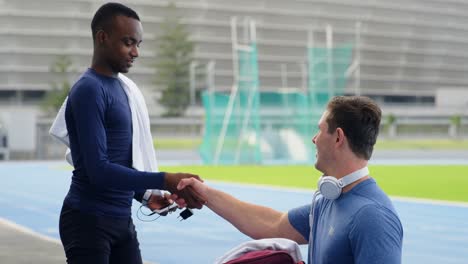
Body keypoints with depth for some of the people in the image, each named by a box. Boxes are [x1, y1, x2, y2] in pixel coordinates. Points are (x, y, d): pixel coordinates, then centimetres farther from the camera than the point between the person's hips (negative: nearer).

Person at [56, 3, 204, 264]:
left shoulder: (121, 87, 13)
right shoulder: (89, 90, -15)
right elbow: (99, 170, -23)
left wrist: (146, 195, 7)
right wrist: (165, 181, -26)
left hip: (121, 219, 8)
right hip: (88, 222, -8)